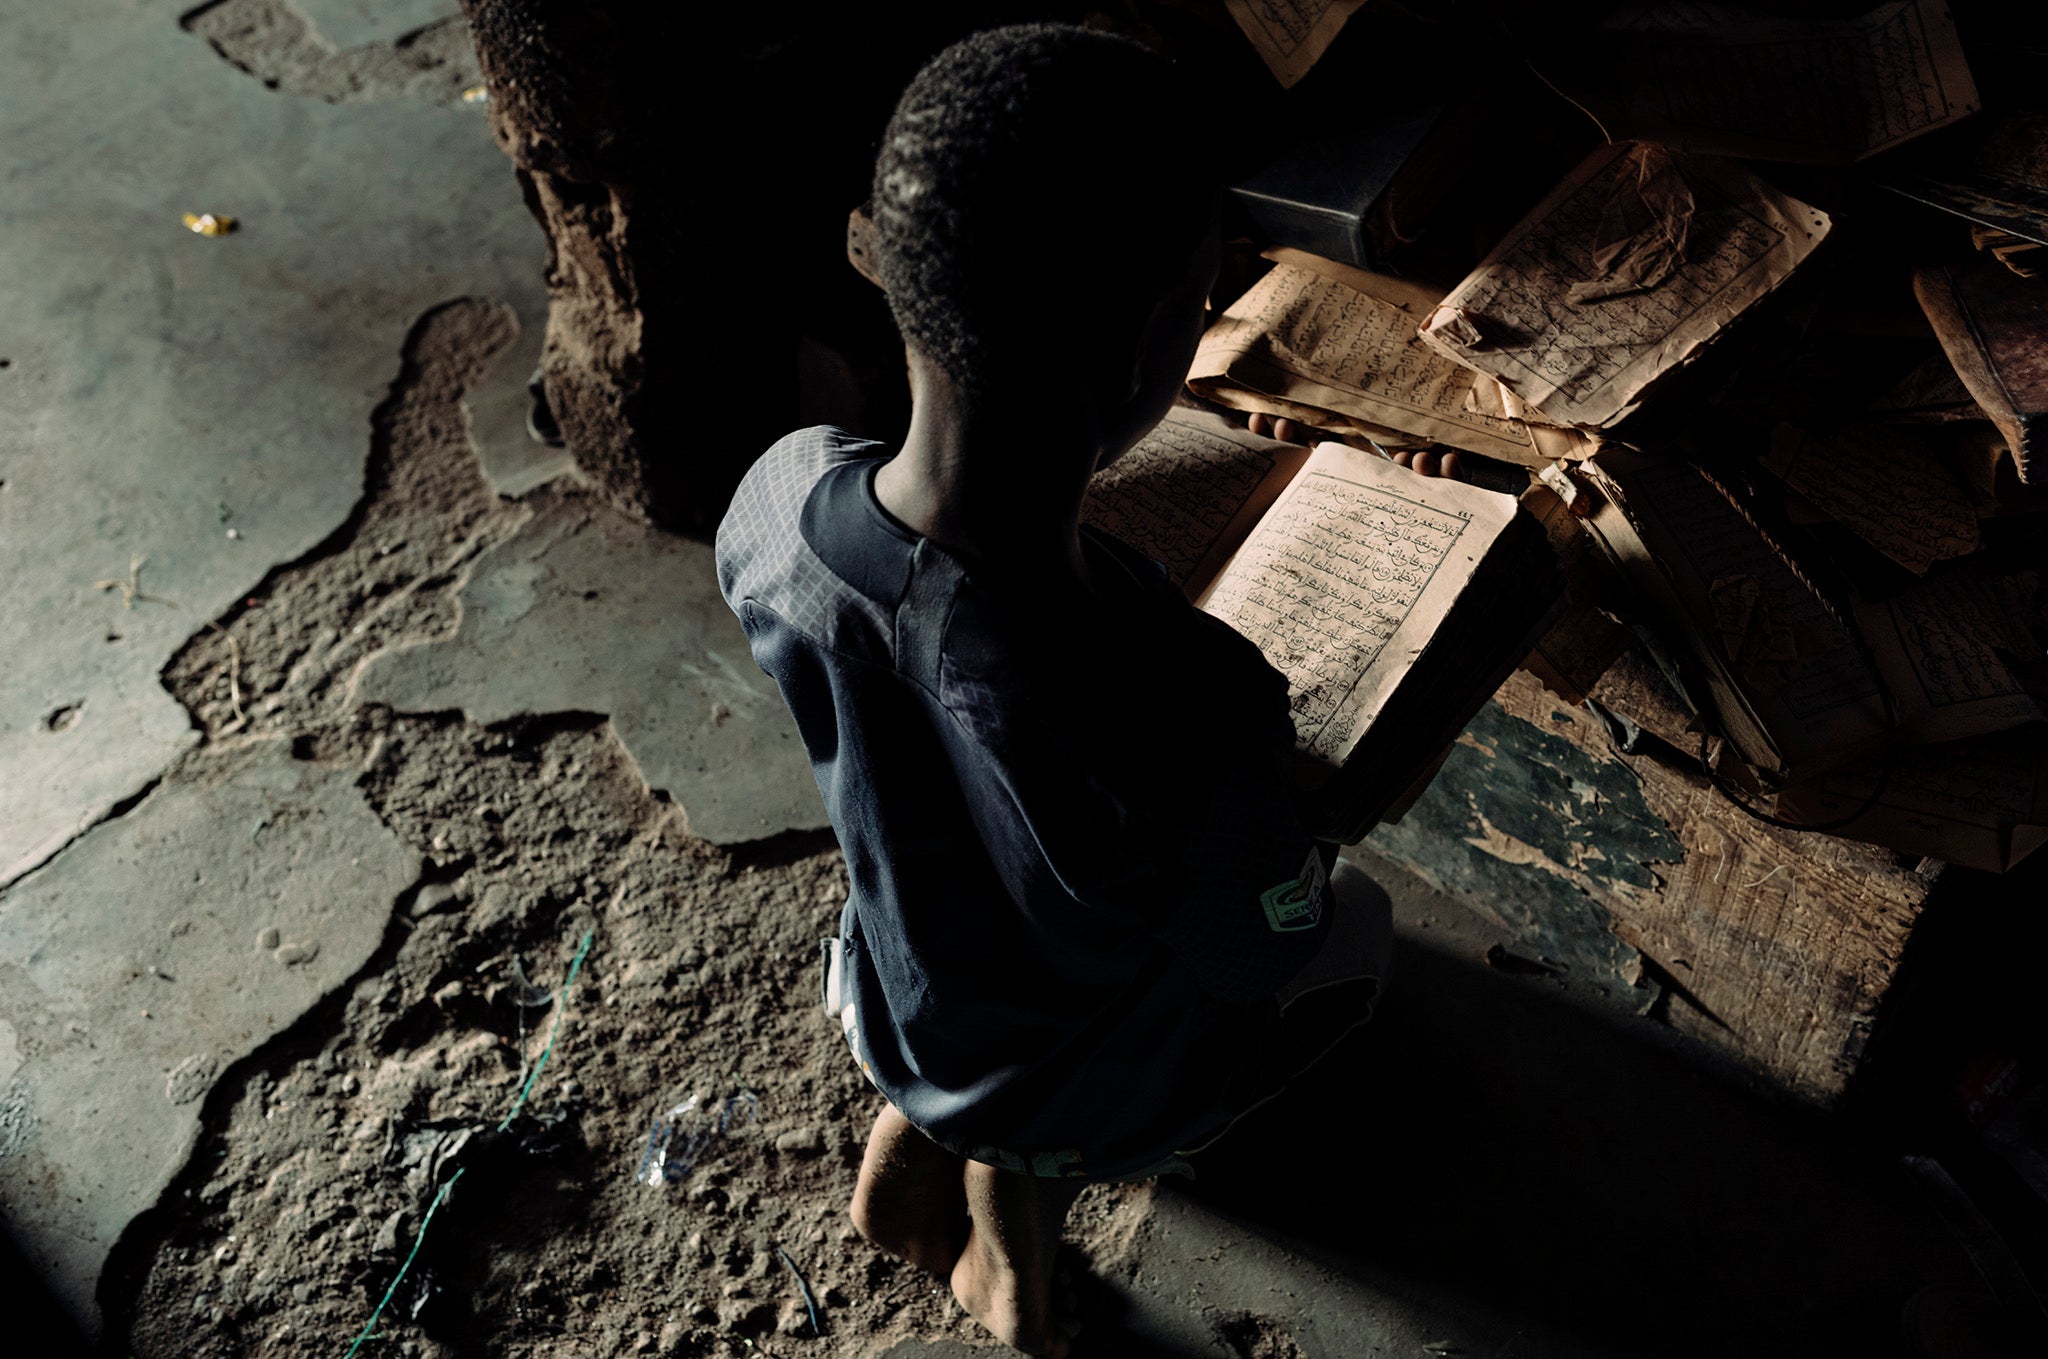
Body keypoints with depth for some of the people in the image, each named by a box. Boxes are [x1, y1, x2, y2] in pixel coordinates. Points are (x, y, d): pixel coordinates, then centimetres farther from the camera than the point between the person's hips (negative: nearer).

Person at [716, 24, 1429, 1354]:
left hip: (889, 1019, 4)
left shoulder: (776, 501, -29)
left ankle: (915, 1150, 22)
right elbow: (1256, 963, -23)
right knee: (1357, 919, 23)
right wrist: (1267, 764, -4)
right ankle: (1017, 1196, 19)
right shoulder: (1201, 710, -45)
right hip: (1079, 1107, -3)